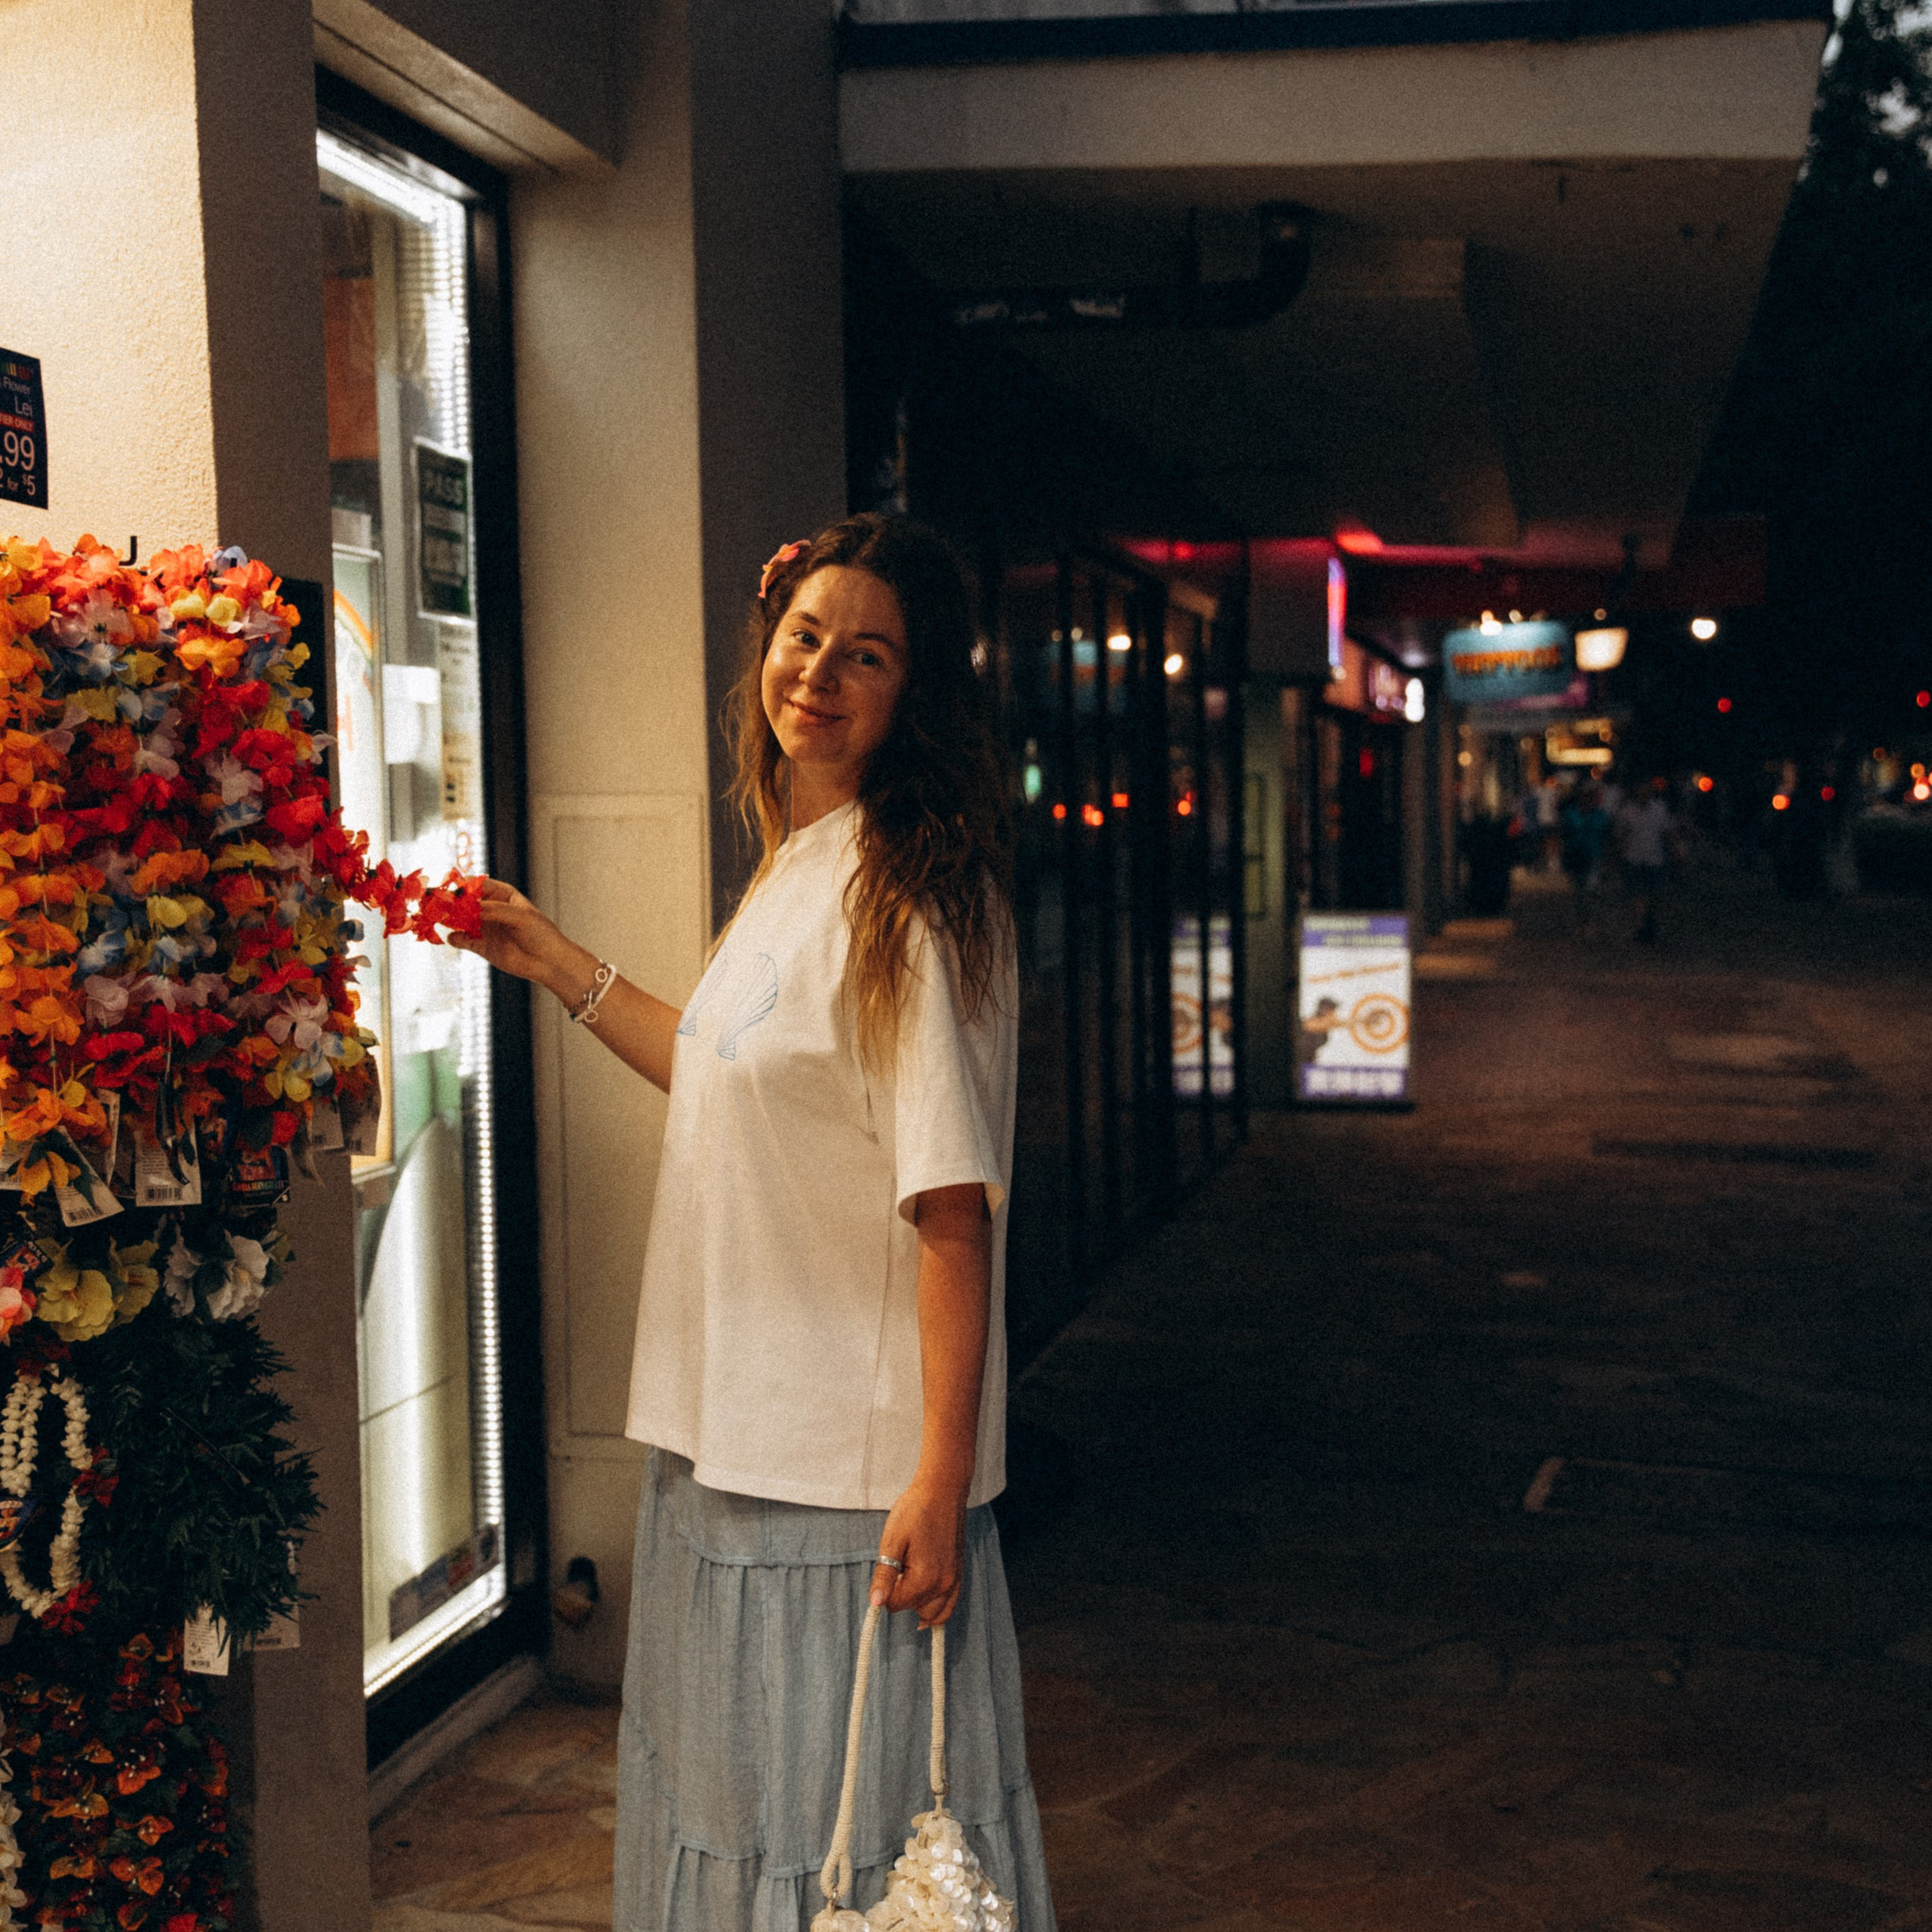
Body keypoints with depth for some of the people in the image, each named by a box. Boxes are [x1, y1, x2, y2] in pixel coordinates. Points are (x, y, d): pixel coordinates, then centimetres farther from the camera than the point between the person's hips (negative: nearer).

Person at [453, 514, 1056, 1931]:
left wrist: (942, 1480, -25)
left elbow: (954, 1206, -22)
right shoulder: (796, 868, 11)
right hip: (736, 1443, 9)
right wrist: (559, 965, 27)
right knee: (739, 1798, 22)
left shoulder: (908, 895, -18)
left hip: (852, 1468, -9)